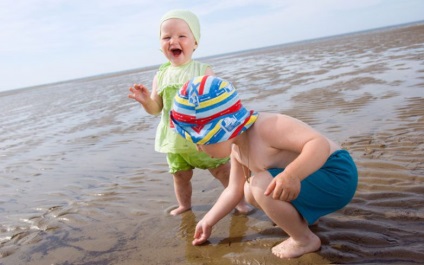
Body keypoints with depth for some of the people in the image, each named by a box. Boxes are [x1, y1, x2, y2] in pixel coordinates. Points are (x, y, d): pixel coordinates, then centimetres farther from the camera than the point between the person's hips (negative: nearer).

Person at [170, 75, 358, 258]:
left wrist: (292, 174, -53)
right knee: (251, 191, 14)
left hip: (336, 175, -9)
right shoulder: (236, 149, 2)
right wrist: (207, 221, 19)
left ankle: (305, 240, -6)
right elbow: (234, 190, 14)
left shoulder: (266, 127, -28)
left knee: (262, 186, -27)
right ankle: (303, 218, 19)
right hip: (313, 180, 9)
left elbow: (319, 143, -36)